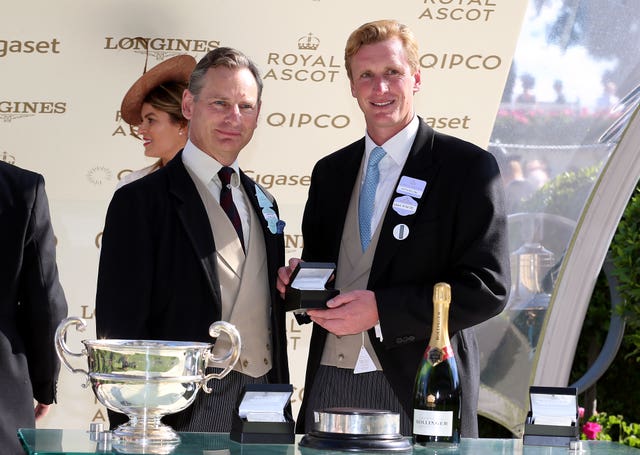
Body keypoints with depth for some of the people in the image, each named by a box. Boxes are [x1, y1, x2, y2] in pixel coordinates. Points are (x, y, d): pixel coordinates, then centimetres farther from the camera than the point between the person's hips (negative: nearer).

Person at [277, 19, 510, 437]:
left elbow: (488, 286, -10)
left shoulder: (468, 166, -4)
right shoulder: (330, 172, 13)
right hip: (329, 383, 5)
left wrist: (381, 309, -17)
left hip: (416, 388, -4)